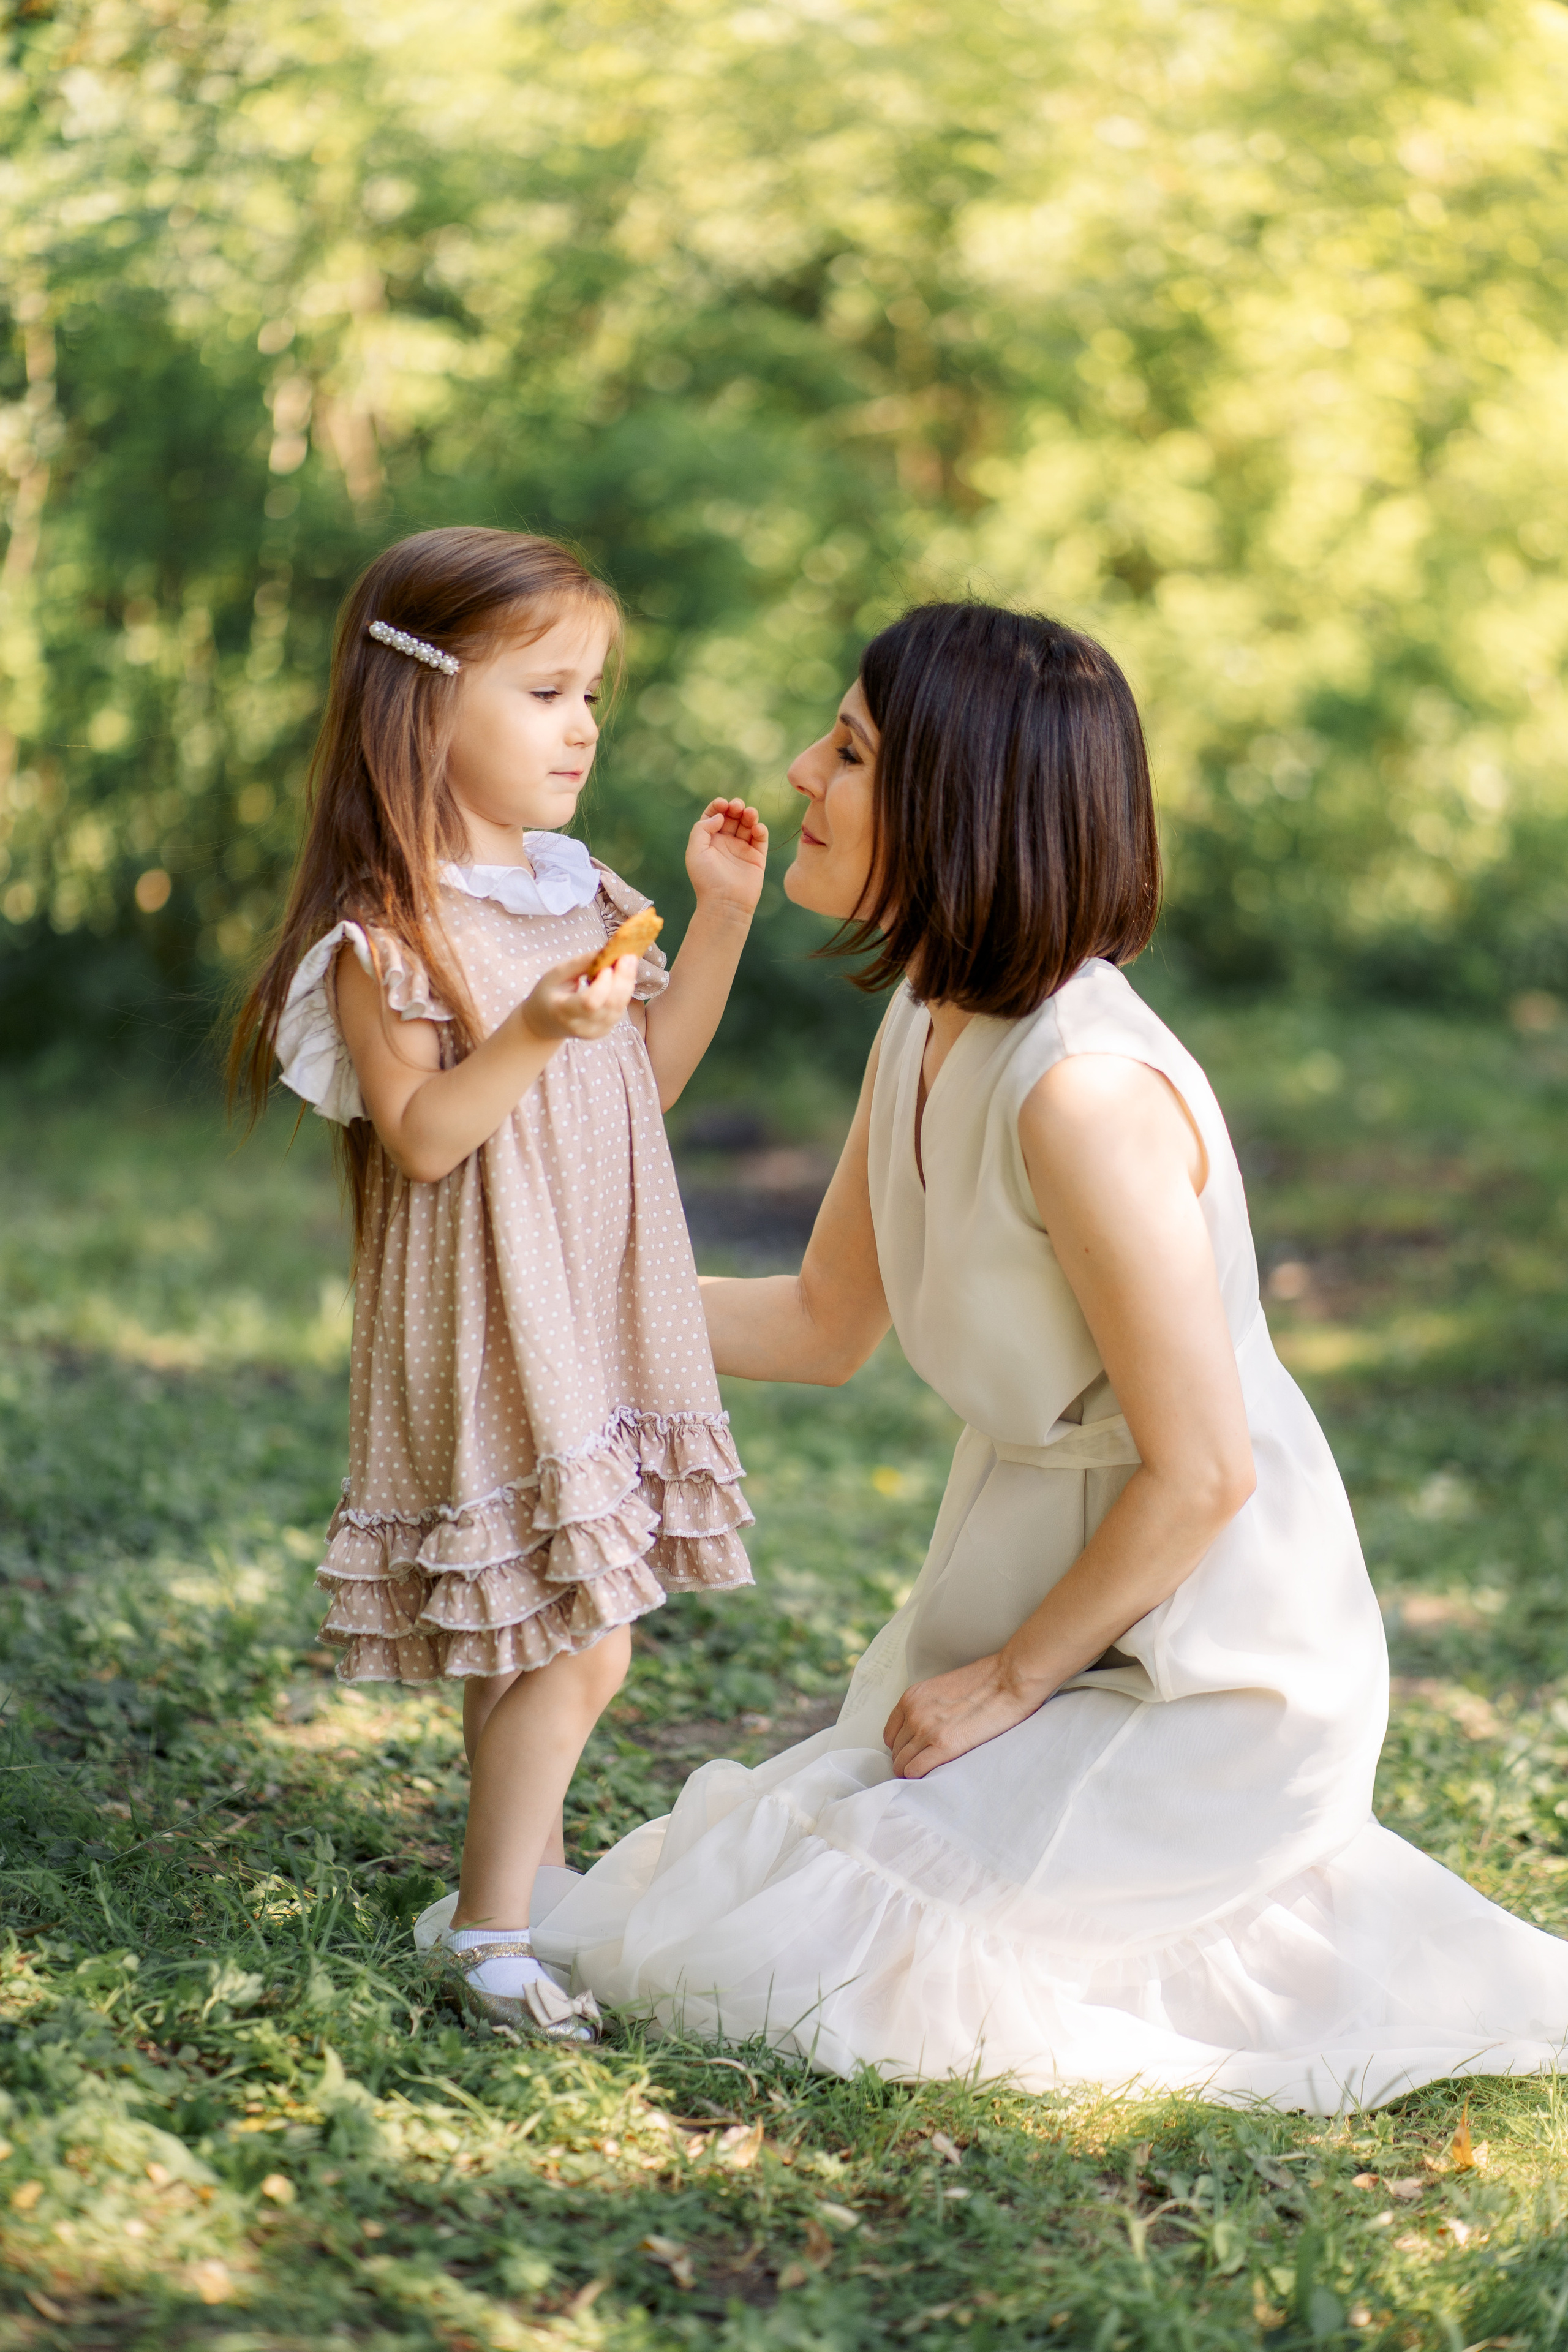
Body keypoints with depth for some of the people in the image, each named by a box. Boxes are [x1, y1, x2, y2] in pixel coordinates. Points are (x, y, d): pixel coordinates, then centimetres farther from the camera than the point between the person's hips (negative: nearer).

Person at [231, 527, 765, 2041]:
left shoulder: (577, 891, 10)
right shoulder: (389, 932, -14)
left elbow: (650, 1078, 16)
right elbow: (417, 1136, -19)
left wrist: (722, 915, 8)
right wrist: (536, 1032, -31)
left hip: (597, 1323, 8)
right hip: (485, 1333, -8)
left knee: (554, 1638, 15)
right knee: (574, 1641, -9)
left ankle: (527, 1871, 33)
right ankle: (487, 1933, 4)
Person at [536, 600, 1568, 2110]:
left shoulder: (1085, 1089, -27)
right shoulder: (929, 1024, 1)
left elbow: (1202, 1473, -23)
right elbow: (822, 1326, 12)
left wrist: (1011, 1681, -13)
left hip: (1198, 1669, -9)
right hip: (1027, 1595, 9)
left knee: (770, 1967, -12)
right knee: (686, 1910, 13)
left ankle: (1326, 1945, 2)